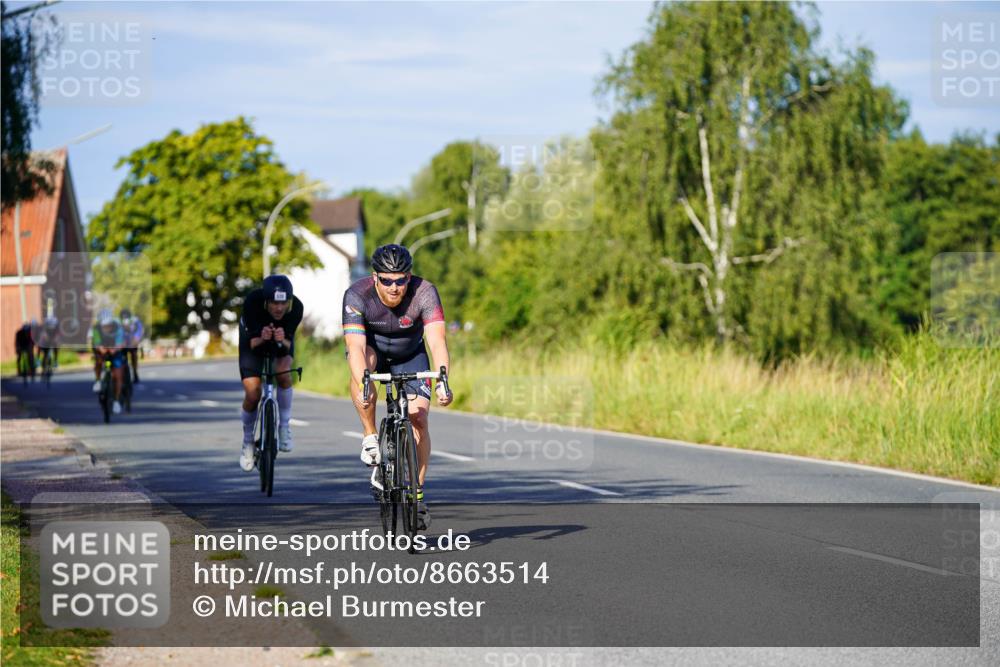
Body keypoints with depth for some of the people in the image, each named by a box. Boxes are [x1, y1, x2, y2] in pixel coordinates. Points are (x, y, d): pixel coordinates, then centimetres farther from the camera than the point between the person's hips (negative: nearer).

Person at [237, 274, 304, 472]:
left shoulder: (296, 307, -34)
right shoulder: (253, 302, -37)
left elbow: (288, 344, -28)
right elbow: (253, 343, -31)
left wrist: (282, 341, -50)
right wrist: (262, 339, -53)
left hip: (283, 338, 1)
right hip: (254, 336, -1)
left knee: (283, 373, -31)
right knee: (252, 394, -13)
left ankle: (284, 425, -8)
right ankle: (248, 440, 15)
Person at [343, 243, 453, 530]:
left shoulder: (424, 292, -31)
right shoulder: (357, 295, -31)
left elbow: (437, 342, -40)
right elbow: (356, 347, -41)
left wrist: (442, 381, -57)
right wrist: (364, 386, -58)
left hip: (409, 356, 1)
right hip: (373, 349, -1)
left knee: (418, 417, -15)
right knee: (364, 363, -35)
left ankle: (418, 494, -4)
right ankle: (370, 438, -21)